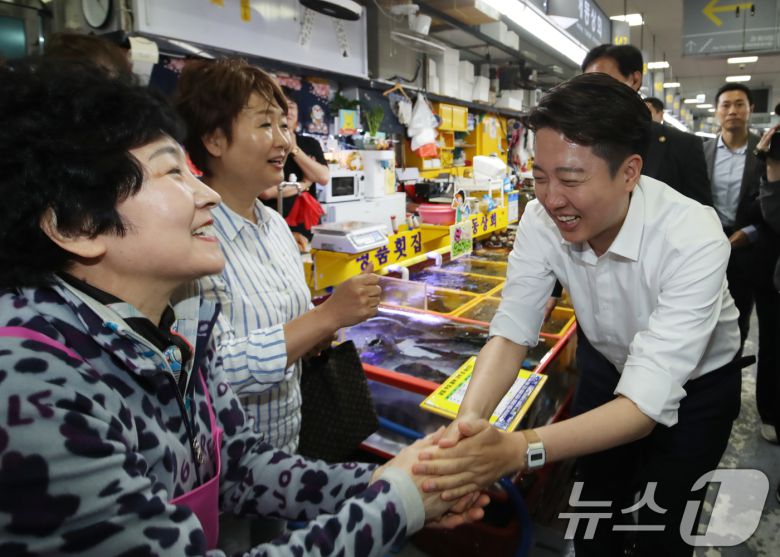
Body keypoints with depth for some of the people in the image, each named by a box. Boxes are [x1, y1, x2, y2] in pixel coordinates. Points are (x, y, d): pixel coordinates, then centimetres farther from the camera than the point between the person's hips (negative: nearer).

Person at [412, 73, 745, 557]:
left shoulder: (693, 239, -37)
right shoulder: (542, 221, -24)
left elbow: (646, 402, -41)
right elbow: (511, 333, -25)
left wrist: (519, 449, -55)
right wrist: (467, 423, -44)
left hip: (696, 386, -3)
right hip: (611, 369, 3)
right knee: (594, 516, 16)